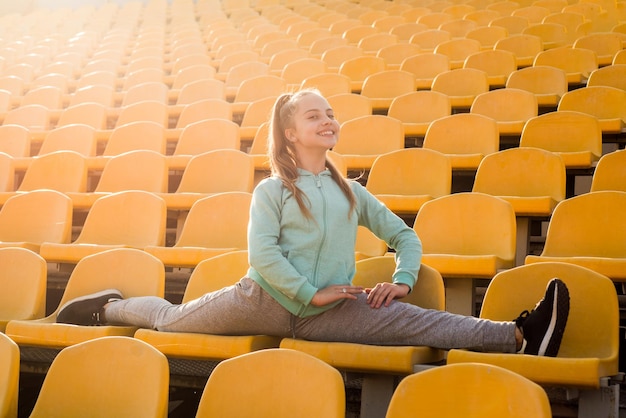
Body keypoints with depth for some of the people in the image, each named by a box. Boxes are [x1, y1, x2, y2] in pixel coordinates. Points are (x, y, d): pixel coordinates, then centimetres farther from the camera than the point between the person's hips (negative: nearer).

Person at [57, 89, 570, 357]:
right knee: (173, 318, 3)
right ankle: (110, 307, 33)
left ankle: (520, 335, -30)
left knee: (422, 322, -17)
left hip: (327, 313, 2)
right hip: (266, 300, -2)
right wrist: (310, 292, -17)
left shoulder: (350, 191, 12)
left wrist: (403, 280, -1)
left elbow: (404, 234, 16)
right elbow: (263, 254, -14)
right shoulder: (272, 190, -1)